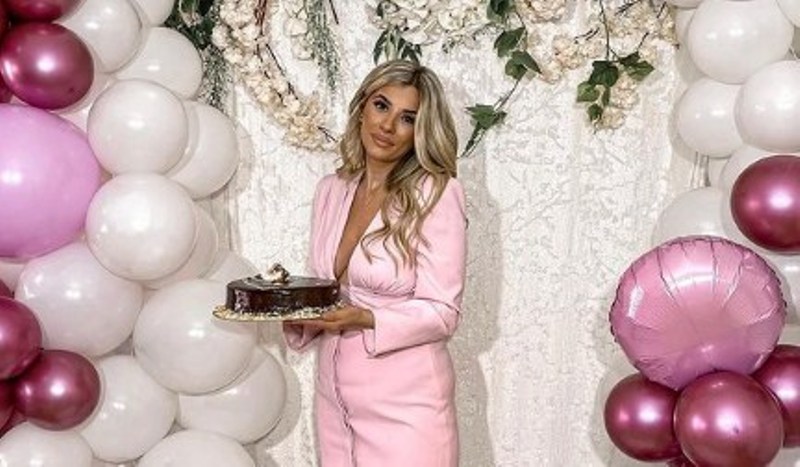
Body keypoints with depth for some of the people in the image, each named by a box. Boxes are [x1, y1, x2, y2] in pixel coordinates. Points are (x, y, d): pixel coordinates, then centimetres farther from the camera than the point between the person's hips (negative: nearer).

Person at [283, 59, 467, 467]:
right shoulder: (330, 191, 5)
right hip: (334, 396, 5)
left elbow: (442, 312, -13)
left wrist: (365, 319, -26)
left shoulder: (435, 194, -12)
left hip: (406, 403, -5)